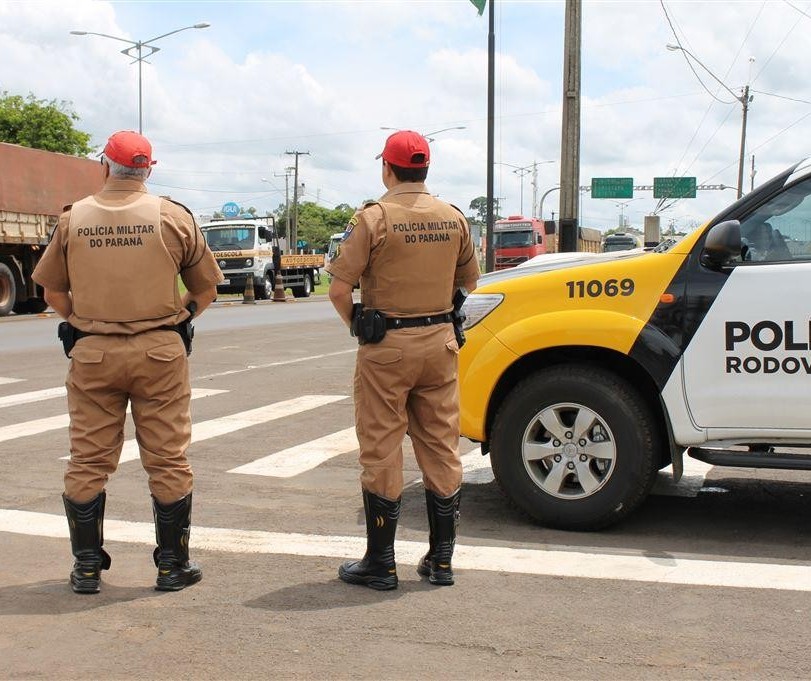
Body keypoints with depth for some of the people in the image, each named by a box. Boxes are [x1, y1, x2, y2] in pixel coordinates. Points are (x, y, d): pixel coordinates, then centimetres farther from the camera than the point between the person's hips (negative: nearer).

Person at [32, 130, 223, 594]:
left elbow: (53, 290, 10)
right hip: (160, 352, -1)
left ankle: (87, 568, 17)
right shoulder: (173, 217, -2)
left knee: (88, 462, 10)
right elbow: (206, 288, 5)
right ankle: (173, 565, 14)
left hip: (92, 353, 1)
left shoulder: (73, 219, 2)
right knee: (168, 461, 7)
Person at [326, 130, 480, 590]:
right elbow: (469, 281, 16)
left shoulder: (374, 218, -10)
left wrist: (356, 324, 3)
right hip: (441, 341, 5)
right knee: (442, 450, 11)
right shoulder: (454, 218, 5)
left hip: (387, 346, -4)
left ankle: (381, 563, 11)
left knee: (382, 454, 4)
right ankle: (441, 559, 19)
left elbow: (340, 290, -14)